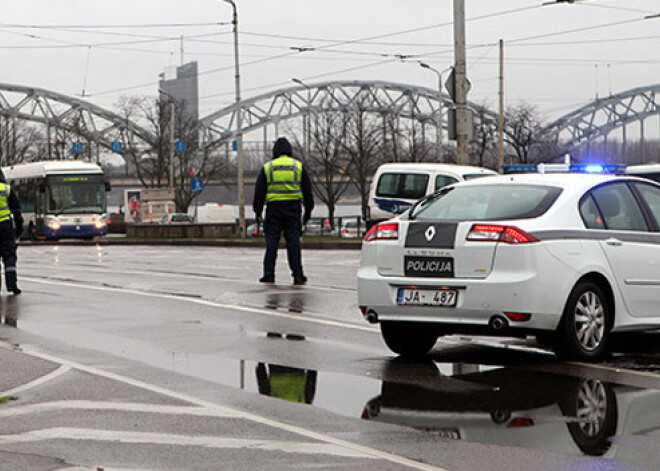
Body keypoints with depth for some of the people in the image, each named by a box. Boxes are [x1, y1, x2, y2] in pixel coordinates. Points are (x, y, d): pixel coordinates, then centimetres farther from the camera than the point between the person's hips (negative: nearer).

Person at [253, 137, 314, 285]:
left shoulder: (267, 167, 4)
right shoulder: (298, 166, 7)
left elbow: (259, 192, 5)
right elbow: (307, 191, 9)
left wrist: (258, 211, 12)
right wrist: (308, 210, 15)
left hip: (274, 209, -1)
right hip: (293, 209, 1)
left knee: (272, 242, 3)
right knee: (293, 241, 3)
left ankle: (269, 274, 3)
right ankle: (298, 275, 0)